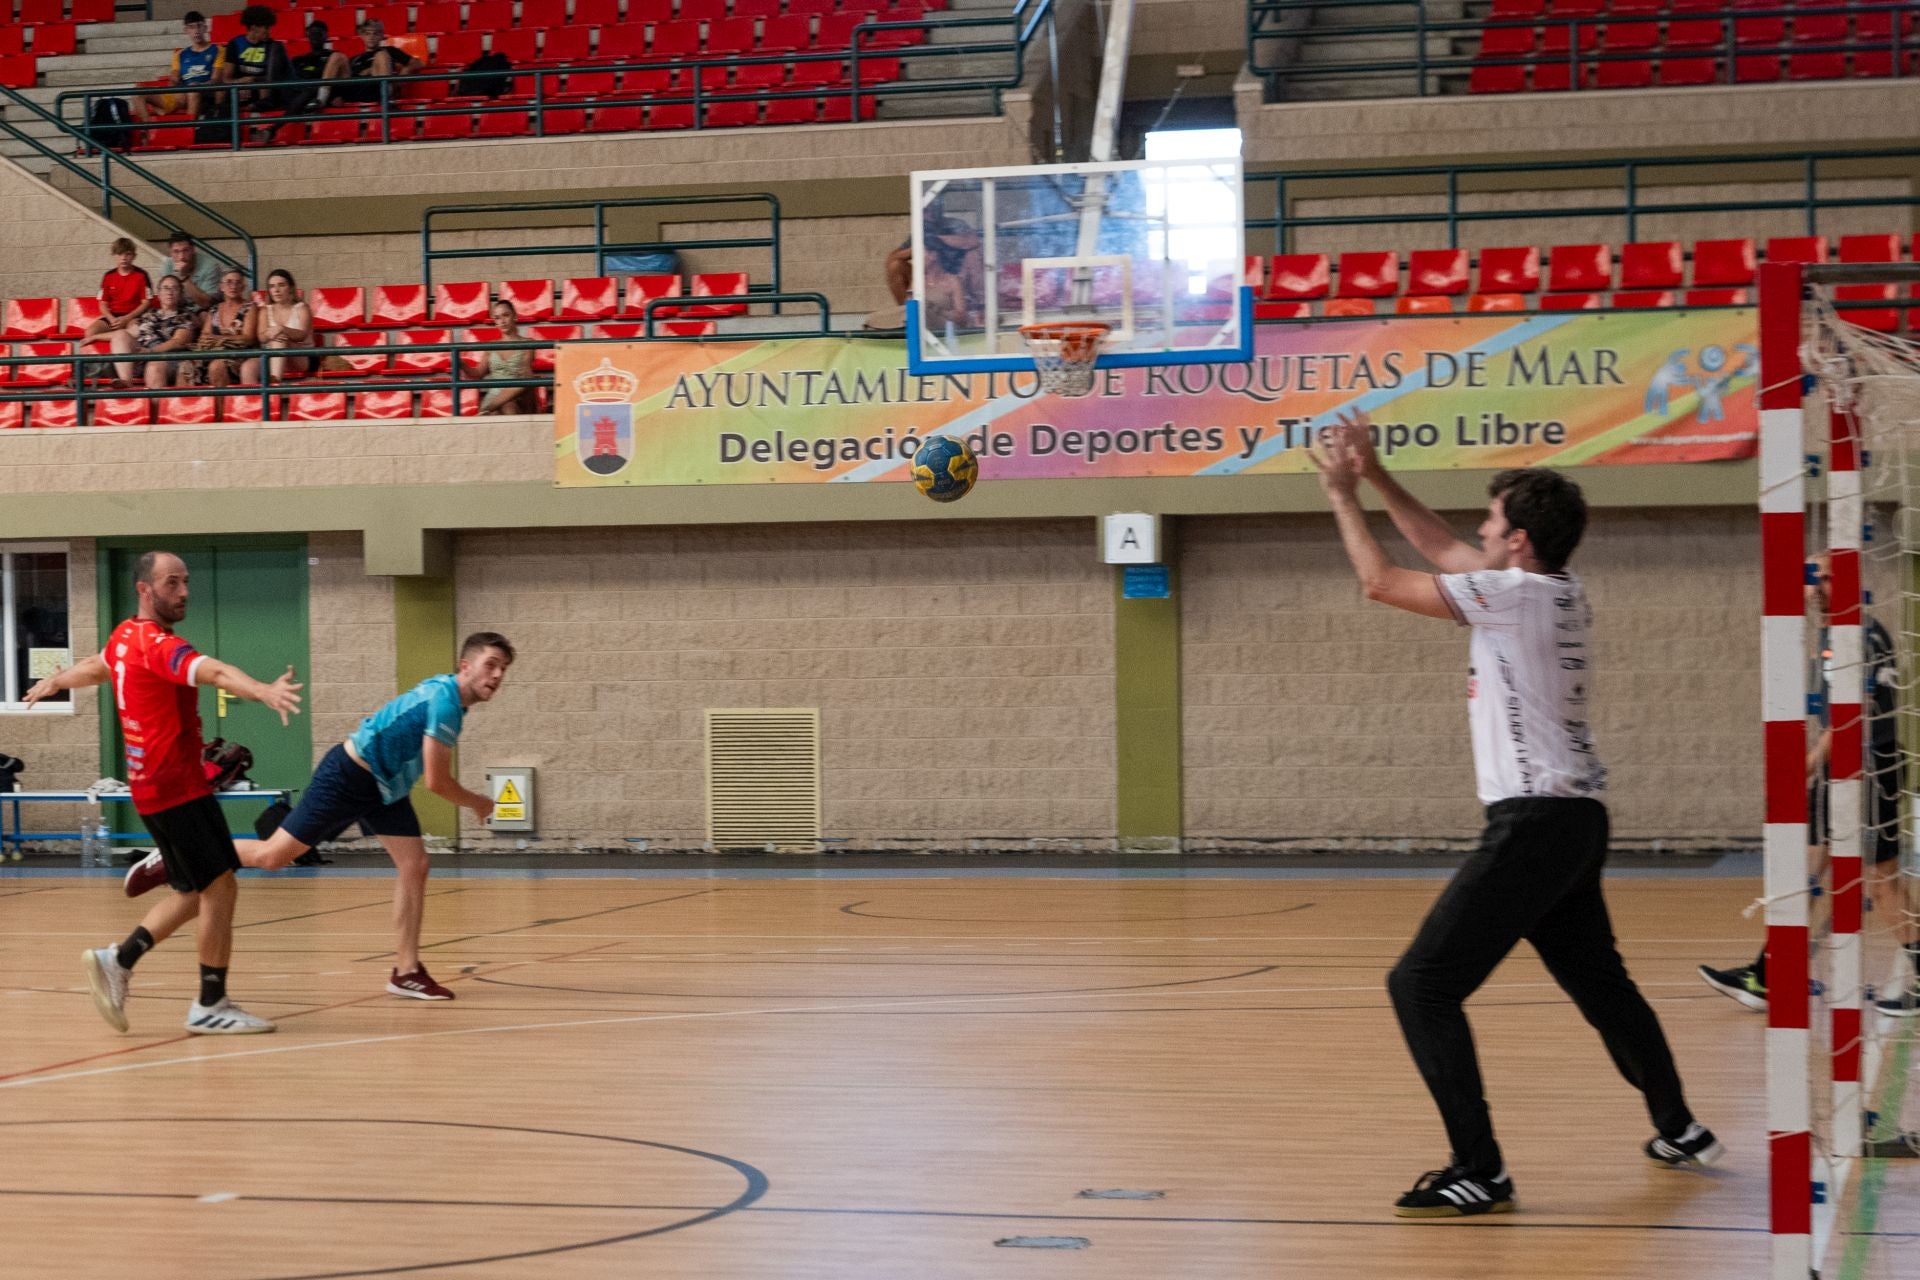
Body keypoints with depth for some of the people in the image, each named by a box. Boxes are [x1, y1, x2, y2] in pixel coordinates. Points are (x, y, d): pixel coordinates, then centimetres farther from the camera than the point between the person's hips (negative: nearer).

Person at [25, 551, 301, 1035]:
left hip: (155, 785, 10)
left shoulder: (126, 637, 11)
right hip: (178, 787, -10)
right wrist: (265, 691, -56)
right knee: (219, 887, -7)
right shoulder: (158, 645, -18)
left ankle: (118, 961, 16)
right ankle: (211, 1005, -2)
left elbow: (95, 668, 34)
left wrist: (54, 682, 56)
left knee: (194, 894, 15)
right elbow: (214, 671, -38)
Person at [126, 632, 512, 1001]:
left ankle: (406, 972, 1)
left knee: (415, 866, -3)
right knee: (273, 855, -4)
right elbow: (437, 782, -25)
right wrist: (477, 803, -9)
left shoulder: (445, 693, 4)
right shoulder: (444, 700, -26)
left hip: (384, 786, 9)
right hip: (347, 777, -9)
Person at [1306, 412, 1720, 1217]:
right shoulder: (1560, 593, 12)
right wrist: (1374, 476, 24)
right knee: (1596, 980, 25)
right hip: (1575, 819, 10)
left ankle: (1479, 1173, -12)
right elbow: (1445, 551, 24)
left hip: (1534, 822, -10)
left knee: (1421, 984, -10)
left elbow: (1380, 582, -7)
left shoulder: (1515, 593, -12)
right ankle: (1681, 1130, 37)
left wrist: (1341, 494, 6)